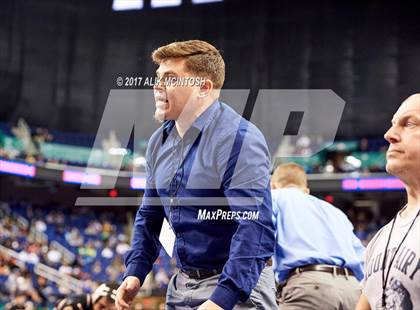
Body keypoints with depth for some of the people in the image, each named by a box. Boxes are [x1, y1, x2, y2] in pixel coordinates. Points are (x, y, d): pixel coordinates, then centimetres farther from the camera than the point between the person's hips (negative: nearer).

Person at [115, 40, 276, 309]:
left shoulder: (239, 139, -17)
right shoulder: (159, 143, 7)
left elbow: (255, 229, -25)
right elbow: (150, 215, 18)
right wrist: (135, 271, 5)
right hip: (181, 287, 7)